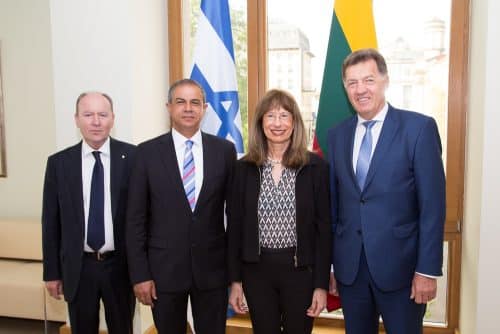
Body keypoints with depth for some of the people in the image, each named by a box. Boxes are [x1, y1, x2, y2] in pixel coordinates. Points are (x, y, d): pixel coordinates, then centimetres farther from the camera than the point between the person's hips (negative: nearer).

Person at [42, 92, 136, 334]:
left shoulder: (132, 157, -7)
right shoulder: (59, 162, -1)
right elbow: (51, 221, 3)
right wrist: (51, 272, 4)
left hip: (121, 265, -1)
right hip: (78, 267, 1)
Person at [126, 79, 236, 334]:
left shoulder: (224, 150, -1)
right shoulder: (148, 152, -3)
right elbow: (135, 218, -3)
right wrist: (139, 274, -6)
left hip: (212, 267, 1)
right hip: (164, 268, 0)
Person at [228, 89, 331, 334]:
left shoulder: (316, 167, -5)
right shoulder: (244, 168, 0)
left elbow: (324, 228, -4)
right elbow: (234, 226, 3)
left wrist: (322, 284, -5)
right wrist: (235, 280, 2)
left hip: (300, 269, -1)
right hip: (256, 269, 2)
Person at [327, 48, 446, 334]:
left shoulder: (419, 127, -6)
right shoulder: (337, 135, 6)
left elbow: (433, 204, -8)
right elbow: (333, 203, 7)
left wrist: (428, 270, -11)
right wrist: (329, 264, 7)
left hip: (399, 265, -3)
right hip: (349, 267, 4)